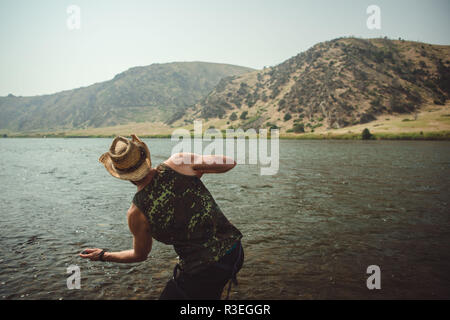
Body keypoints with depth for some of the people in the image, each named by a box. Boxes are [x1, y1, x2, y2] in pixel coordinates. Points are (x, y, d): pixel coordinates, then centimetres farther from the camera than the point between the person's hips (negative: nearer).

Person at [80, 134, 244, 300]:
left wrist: (103, 255, 22)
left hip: (202, 272, -3)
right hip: (235, 251, 4)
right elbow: (229, 163, -4)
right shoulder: (177, 162, -12)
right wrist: (199, 167, 12)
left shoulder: (136, 213, -12)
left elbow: (140, 255, 7)